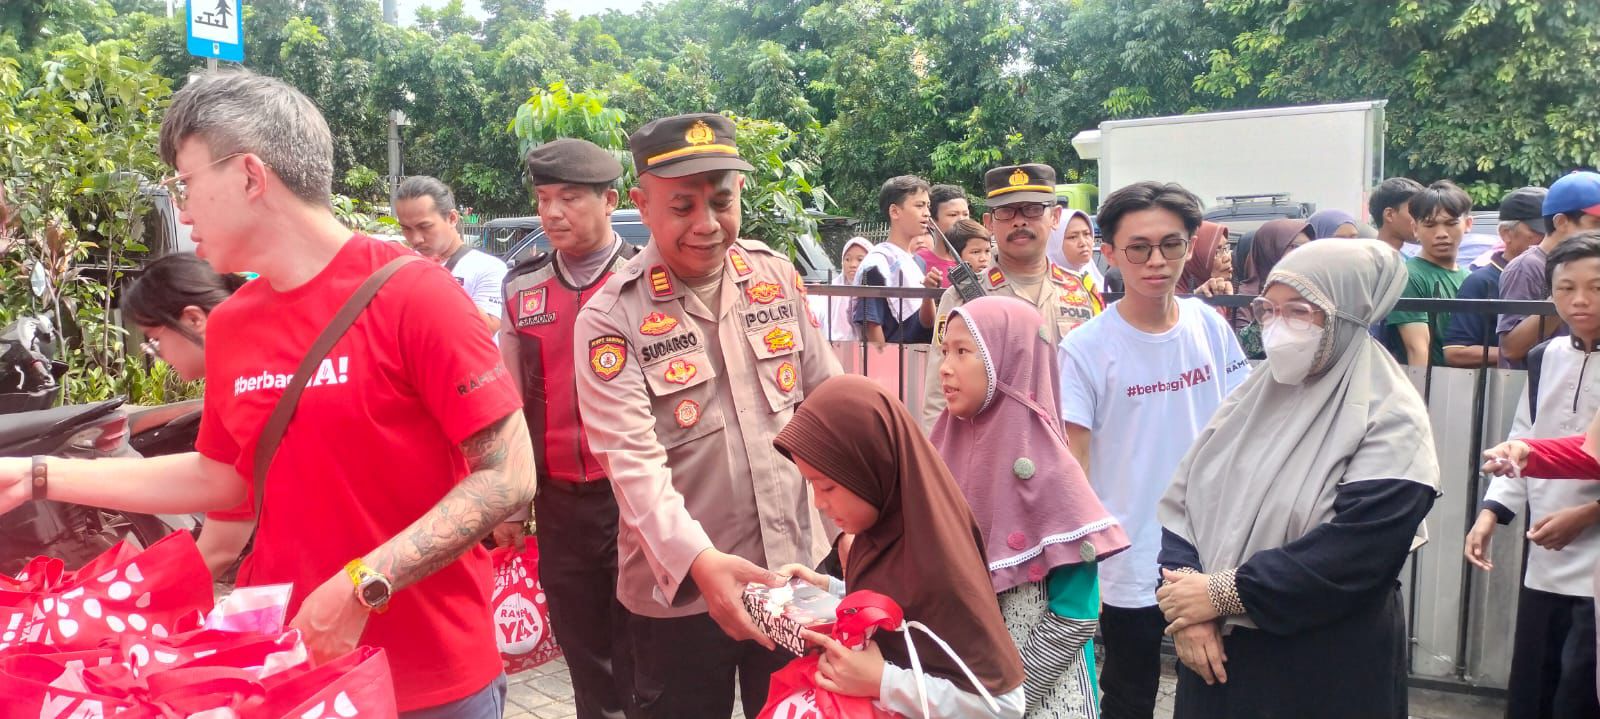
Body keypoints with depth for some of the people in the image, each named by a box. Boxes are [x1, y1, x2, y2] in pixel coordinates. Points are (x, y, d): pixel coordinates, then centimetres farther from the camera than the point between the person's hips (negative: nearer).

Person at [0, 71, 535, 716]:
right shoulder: (229, 326, 3)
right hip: (285, 661, 6)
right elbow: (224, 478, 15)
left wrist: (361, 588, -22)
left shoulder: (410, 292, -17)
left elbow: (509, 478, -19)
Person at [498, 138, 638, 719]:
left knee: (639, 653, 7)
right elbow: (509, 399, 11)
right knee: (582, 650, 16)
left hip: (634, 494, -3)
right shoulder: (521, 289, 6)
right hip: (558, 501, 4)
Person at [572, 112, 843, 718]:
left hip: (797, 570, 4)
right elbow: (632, 459, -21)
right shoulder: (610, 318, -13)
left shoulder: (779, 278, 1)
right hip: (678, 591, -3)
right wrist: (699, 561, -34)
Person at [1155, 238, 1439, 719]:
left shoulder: (1389, 421, -11)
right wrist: (1189, 607, -14)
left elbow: (1352, 554, -22)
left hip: (1328, 668, -5)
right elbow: (1183, 497, -1)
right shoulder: (1254, 393, 5)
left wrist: (1223, 593, -20)